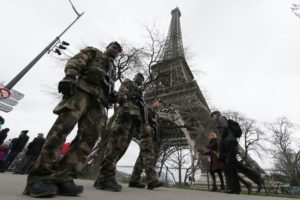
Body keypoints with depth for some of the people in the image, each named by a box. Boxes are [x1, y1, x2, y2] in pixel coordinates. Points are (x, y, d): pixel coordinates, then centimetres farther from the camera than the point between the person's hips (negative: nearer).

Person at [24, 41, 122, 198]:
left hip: (99, 99, 5)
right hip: (82, 89, -5)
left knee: (89, 136, -14)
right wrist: (69, 76, -13)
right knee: (64, 125, -23)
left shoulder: (113, 70, 39)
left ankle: (63, 178, -15)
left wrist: (110, 96, 8)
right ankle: (39, 176, -18)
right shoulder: (93, 52, 25)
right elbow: (75, 61, 7)